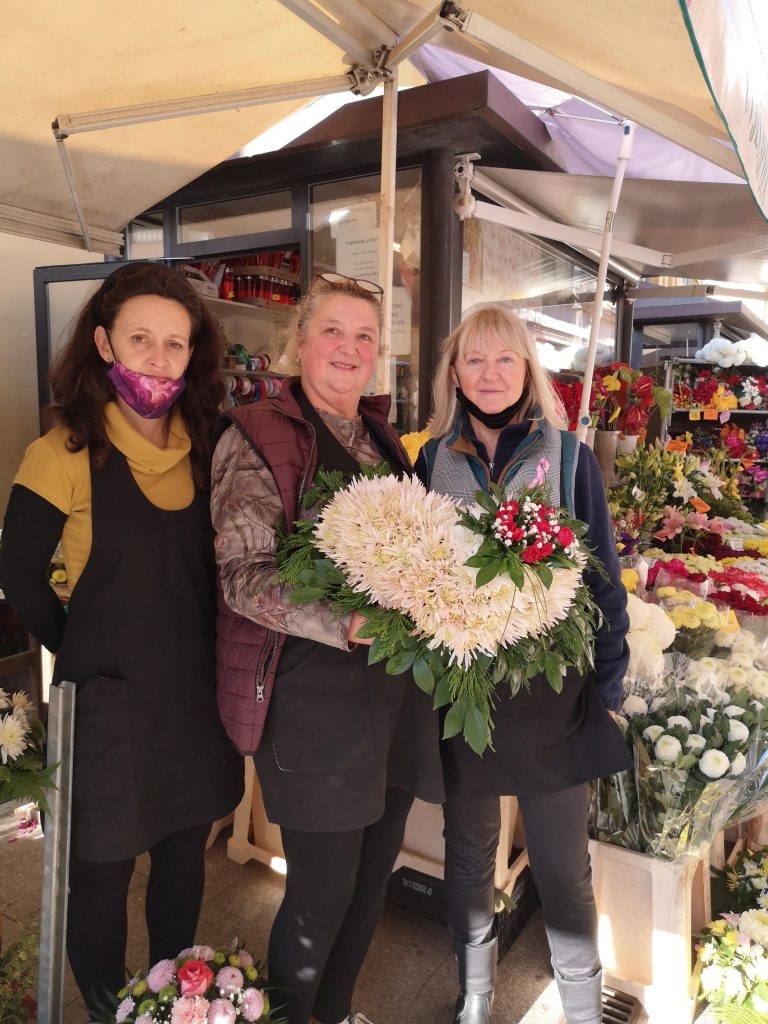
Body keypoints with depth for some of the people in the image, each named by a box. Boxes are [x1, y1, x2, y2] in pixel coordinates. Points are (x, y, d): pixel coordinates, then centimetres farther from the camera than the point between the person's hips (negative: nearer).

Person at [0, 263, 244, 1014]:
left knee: (184, 855, 22)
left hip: (198, 695, 4)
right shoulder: (66, 451, -13)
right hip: (111, 701, -4)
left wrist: (213, 654, 0)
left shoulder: (206, 445, 0)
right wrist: (83, 656, -6)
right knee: (101, 874, 14)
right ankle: (105, 1008, 44)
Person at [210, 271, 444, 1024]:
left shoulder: (382, 437, 13)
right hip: (314, 691, -6)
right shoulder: (257, 437, -7)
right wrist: (346, 624, -28)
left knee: (374, 870, 18)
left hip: (396, 687, 7)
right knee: (323, 886, 5)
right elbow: (243, 574, -16)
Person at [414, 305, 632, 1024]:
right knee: (468, 851, 18)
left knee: (562, 865, 9)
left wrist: (607, 683, -3)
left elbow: (602, 576, 0)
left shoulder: (567, 457, -2)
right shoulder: (434, 460, 2)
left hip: (551, 691, -1)